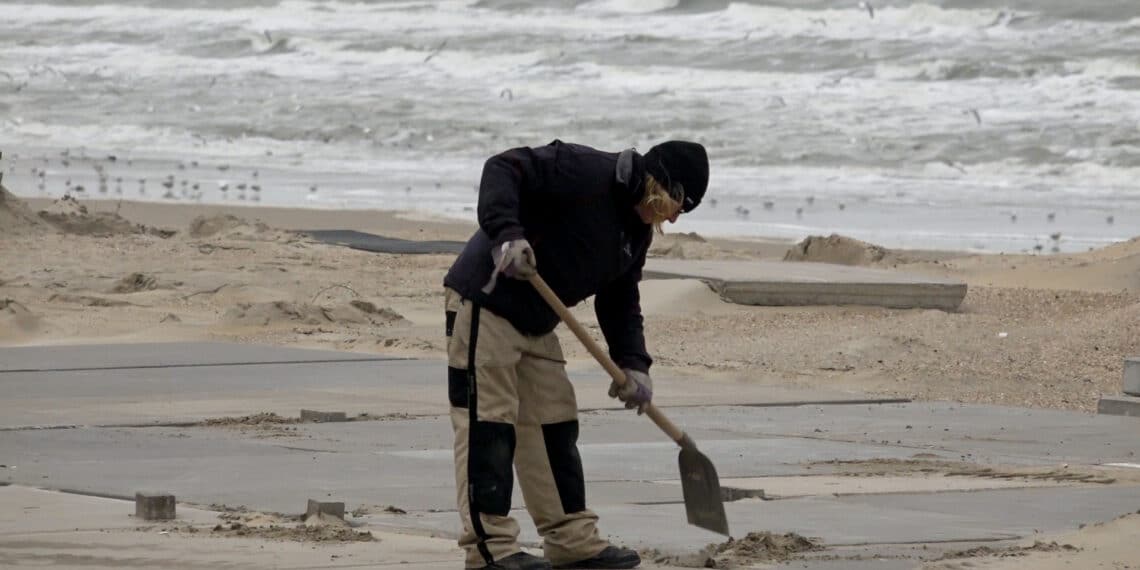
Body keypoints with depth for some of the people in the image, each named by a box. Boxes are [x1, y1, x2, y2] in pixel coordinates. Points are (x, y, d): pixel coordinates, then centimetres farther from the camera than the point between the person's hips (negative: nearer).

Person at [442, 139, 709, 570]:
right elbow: (503, 170, -25)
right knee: (487, 423, -10)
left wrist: (632, 364, 3)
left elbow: (620, 301, 16)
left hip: (536, 323, 10)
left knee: (554, 425, 12)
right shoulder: (586, 172, -19)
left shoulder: (637, 231, 10)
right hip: (485, 301, -10)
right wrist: (506, 234, -38)